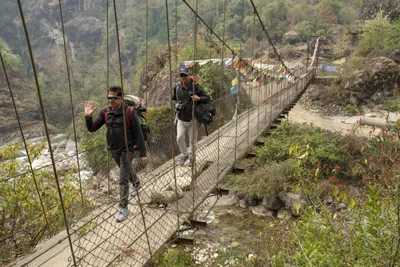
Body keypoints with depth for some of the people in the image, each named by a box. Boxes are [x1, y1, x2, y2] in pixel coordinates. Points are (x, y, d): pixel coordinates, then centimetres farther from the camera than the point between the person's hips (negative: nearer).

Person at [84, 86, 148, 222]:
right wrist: (88, 117, -23)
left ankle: (123, 208, 7)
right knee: (127, 171, 26)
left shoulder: (129, 112, -17)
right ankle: (137, 183, 57)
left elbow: (138, 133, -14)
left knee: (123, 179, -7)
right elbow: (92, 129, -3)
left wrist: (142, 153, -14)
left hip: (127, 149, -5)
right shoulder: (105, 112, -5)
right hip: (113, 150, 5)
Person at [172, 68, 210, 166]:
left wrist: (199, 98, -27)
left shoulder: (195, 86, -7)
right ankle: (185, 155, 18)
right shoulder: (177, 87, 3)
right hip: (181, 118, 2)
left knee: (192, 139, 6)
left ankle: (192, 157, 27)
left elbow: (207, 97, -6)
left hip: (192, 118, -2)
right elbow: (173, 99, 17)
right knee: (179, 138, -7)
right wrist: (175, 104, -6)